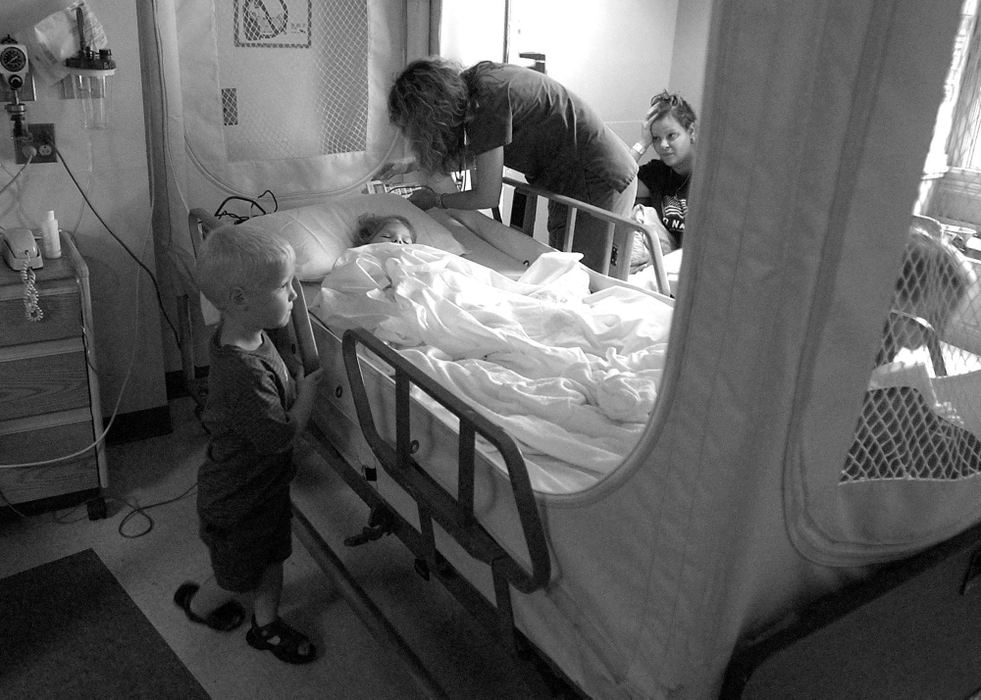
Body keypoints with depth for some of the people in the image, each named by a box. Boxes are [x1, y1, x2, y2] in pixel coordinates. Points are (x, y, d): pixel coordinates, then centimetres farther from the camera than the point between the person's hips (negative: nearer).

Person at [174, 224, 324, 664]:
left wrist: (297, 385, -3)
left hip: (267, 485, 8)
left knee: (273, 557, 25)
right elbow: (281, 436, -30)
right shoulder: (242, 372, -39)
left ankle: (266, 625, 46)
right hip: (238, 501, -8)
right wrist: (307, 390, -19)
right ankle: (196, 602, 50)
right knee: (239, 577, 20)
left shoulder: (249, 335, -7)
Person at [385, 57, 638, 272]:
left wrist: (435, 199, -3)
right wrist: (411, 166, 17)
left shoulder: (487, 101, -25)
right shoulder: (476, 77, 2)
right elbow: (474, 156, 18)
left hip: (598, 184, -9)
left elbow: (487, 197, -19)